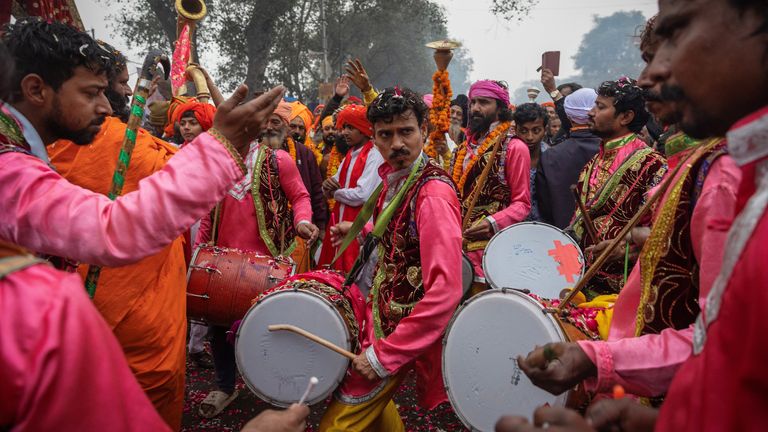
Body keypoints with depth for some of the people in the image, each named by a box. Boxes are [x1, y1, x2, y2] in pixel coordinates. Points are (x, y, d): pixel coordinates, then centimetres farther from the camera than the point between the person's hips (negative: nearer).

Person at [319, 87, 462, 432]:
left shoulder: (433, 194, -26)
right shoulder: (393, 176, 1)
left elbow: (445, 292, -32)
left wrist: (385, 354, -28)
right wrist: (360, 230, 20)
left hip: (405, 327, -9)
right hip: (383, 310, 9)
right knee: (372, 400, 27)